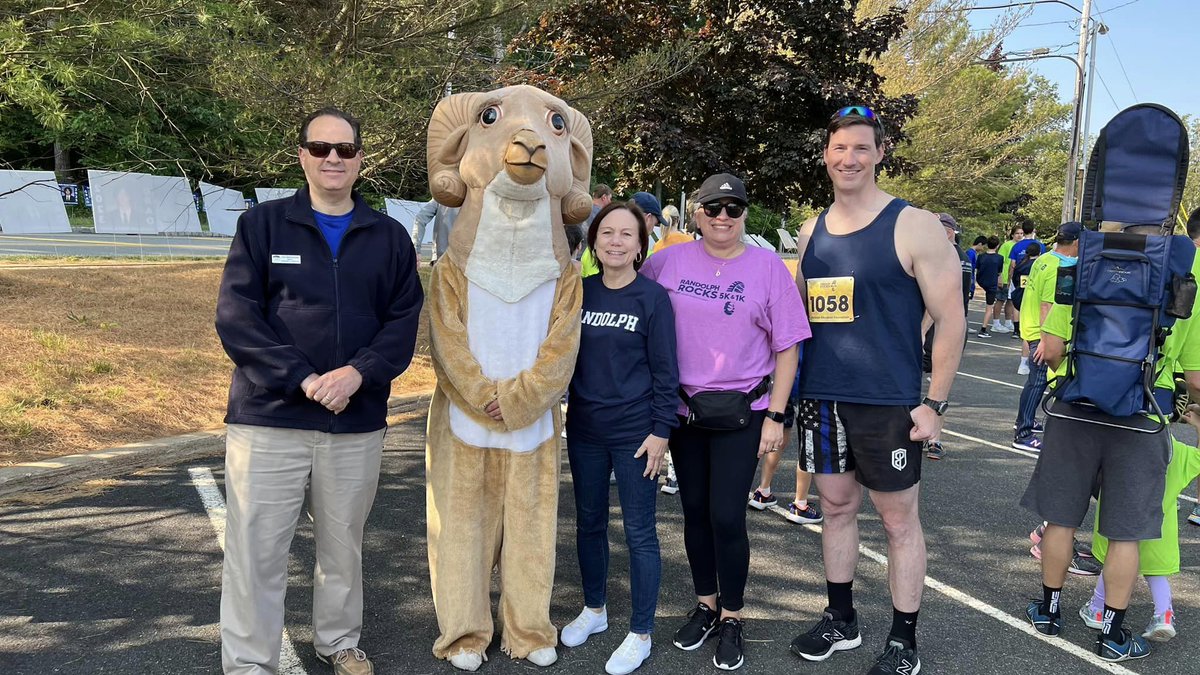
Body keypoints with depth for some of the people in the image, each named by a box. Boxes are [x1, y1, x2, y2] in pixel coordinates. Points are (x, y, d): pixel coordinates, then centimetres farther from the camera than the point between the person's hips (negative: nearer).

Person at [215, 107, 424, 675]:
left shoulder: (390, 237, 7)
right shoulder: (262, 224, 2)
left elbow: (403, 320, 1)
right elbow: (236, 316, -7)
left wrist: (359, 373, -17)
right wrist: (303, 379, -17)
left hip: (358, 424, 2)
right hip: (268, 418, -2)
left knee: (343, 545, 16)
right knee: (256, 551, 1)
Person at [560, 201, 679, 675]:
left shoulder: (653, 297, -7)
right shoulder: (580, 292, 3)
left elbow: (664, 370, -7)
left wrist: (660, 431, -11)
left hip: (635, 431, -4)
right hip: (584, 428, 4)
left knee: (639, 532, 3)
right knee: (589, 523, 16)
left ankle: (641, 633, 17)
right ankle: (594, 609, 36)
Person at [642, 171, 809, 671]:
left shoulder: (767, 267, -5)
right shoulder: (669, 262, -1)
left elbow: (787, 347, -2)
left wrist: (775, 415, -6)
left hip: (741, 413, -2)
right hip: (684, 407, 3)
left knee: (726, 517, -3)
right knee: (695, 512, 13)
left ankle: (731, 619, 18)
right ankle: (705, 605, 32)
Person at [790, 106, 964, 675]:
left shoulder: (914, 227, -8)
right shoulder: (812, 230, 9)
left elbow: (951, 321, -7)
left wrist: (935, 404, -11)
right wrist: (791, 387, 11)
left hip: (887, 404, -5)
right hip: (821, 399, 5)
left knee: (898, 519, 6)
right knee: (836, 507, 15)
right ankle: (840, 621, 31)